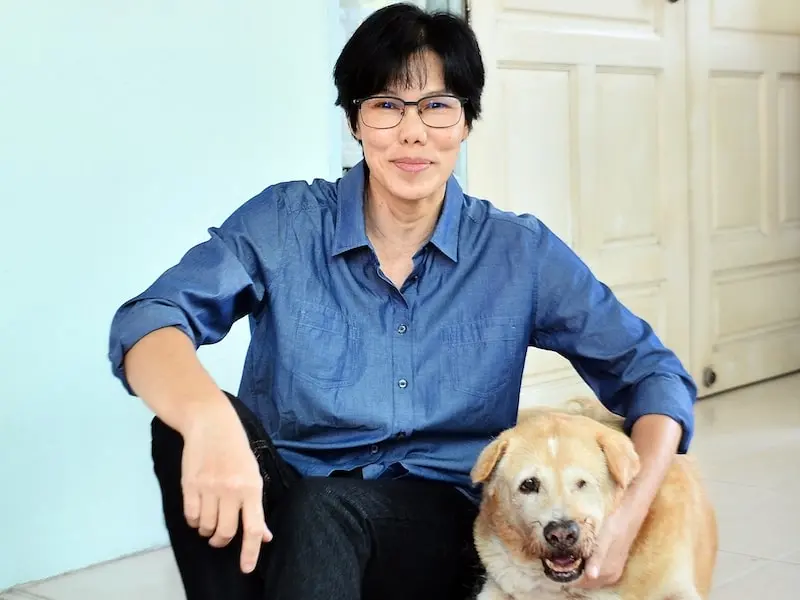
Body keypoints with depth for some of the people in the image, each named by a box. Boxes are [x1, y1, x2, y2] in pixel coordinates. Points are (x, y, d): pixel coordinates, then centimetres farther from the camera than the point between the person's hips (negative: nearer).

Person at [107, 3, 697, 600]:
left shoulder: (520, 253, 1)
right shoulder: (285, 223, -2)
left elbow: (650, 372, 3)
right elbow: (148, 321, -16)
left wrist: (628, 513, -17)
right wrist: (209, 419, -41)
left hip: (438, 527, -2)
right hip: (282, 503, 2)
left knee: (320, 510, -36)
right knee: (188, 422, -30)